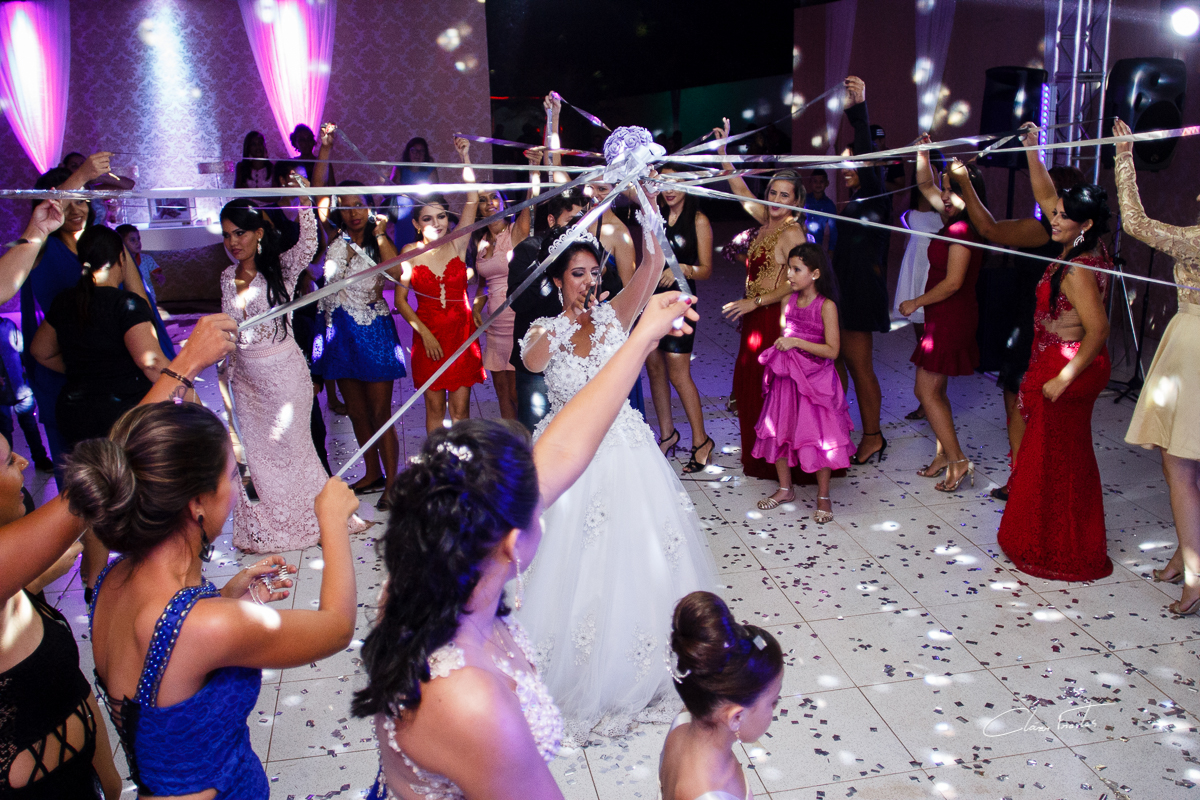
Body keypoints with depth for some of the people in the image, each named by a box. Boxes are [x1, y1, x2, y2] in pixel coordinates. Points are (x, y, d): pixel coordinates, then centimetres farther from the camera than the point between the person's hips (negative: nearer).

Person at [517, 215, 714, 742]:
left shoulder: (614, 316, -1)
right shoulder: (546, 331, -1)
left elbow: (652, 268, -17)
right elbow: (532, 362, -26)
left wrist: (647, 215, -33)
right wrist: (568, 322, -44)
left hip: (624, 451, 1)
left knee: (636, 564, 5)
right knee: (571, 566, 4)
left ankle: (631, 675, 27)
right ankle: (567, 676, 25)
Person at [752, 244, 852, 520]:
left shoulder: (826, 306, -13)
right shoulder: (789, 302, 4)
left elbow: (832, 350, -17)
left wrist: (796, 342, -21)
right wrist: (778, 347, 2)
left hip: (816, 382, -6)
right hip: (786, 379, 6)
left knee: (818, 437, 0)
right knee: (778, 431, 12)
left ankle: (823, 497, 16)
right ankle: (785, 489, 30)